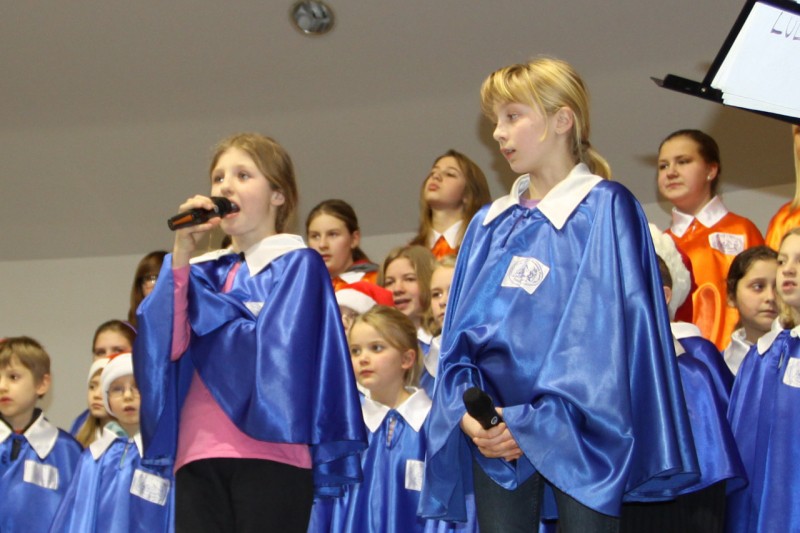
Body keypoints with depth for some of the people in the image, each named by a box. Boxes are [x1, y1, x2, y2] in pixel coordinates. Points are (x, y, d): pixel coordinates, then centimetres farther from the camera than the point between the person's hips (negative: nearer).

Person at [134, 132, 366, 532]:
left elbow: (274, 346, -9)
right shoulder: (203, 271, 20)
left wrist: (203, 308, 3)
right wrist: (181, 256, -3)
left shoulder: (297, 265, 5)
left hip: (268, 453, -5)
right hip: (199, 455, 5)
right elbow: (167, 345, 4)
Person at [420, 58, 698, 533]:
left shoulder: (606, 210, -3)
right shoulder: (489, 225, 15)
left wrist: (536, 424, -15)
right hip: (493, 433, 5)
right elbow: (459, 333, 12)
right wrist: (466, 412, -6)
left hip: (575, 433, -5)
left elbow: (606, 330, -11)